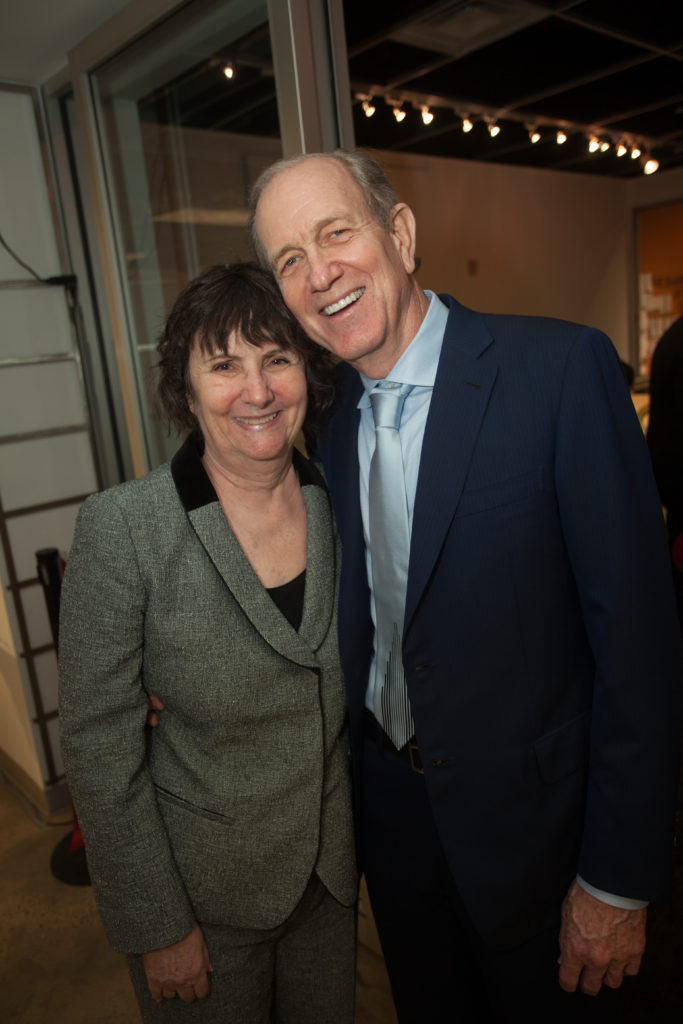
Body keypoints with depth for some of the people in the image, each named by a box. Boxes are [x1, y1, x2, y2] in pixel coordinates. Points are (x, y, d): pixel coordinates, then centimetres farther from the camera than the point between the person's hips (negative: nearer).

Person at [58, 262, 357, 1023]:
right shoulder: (121, 527, -22)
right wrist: (157, 927, -11)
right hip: (204, 887, -3)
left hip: (333, 870, 4)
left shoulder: (339, 504, -9)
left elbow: (360, 693, 3)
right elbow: (97, 746, -16)